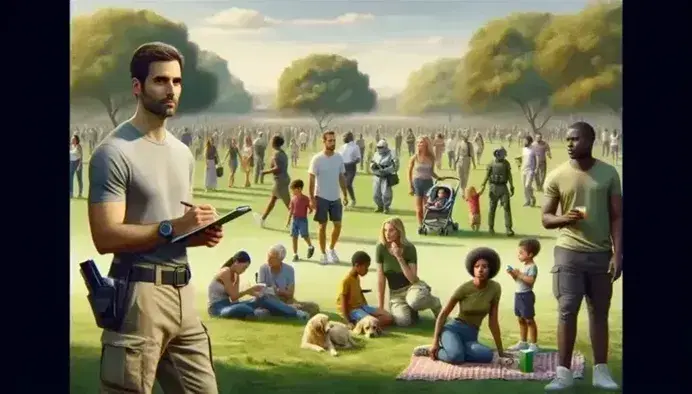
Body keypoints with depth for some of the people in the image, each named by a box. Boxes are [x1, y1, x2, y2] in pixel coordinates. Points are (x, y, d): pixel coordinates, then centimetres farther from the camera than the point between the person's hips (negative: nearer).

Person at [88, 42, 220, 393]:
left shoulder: (183, 153, 18)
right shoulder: (114, 152, -11)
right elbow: (106, 237, -18)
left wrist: (201, 234, 4)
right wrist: (173, 227, -22)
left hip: (183, 292, 8)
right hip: (139, 294, -8)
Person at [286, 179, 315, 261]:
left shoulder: (305, 199, -8)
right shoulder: (293, 199, 5)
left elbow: (310, 208, -5)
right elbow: (291, 210, 12)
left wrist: (310, 210, -29)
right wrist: (289, 220, 13)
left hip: (303, 220, -4)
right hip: (294, 220, 4)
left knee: (304, 235, -10)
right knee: (294, 236, 3)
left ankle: (310, 247, 21)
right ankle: (295, 254, 11)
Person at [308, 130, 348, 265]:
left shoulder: (339, 158, 1)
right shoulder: (317, 159, -12)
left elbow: (342, 177, 10)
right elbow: (311, 180, -10)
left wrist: (345, 195, 9)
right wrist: (311, 199, -14)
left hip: (335, 198, 4)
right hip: (321, 197, -4)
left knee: (338, 225, 7)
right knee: (322, 225, 4)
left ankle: (331, 249, 27)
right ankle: (323, 254, 13)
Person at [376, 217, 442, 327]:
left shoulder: (409, 248, -14)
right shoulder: (380, 248, -10)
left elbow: (413, 279, -20)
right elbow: (381, 280, -7)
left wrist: (399, 257, -27)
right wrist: (380, 308, -8)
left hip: (412, 287, -1)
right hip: (395, 293, 2)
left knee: (415, 300, -40)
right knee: (403, 321, -29)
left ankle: (434, 303, -2)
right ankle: (411, 310, 10)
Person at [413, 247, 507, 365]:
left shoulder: (495, 288, -3)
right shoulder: (464, 288, -12)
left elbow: (493, 321, 3)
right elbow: (443, 314, -5)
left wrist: (500, 351, 4)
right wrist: (435, 342, -13)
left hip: (471, 337, 5)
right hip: (453, 330, -5)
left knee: (488, 355, -32)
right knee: (456, 357, -40)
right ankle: (432, 349, -6)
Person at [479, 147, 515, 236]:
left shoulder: (506, 163, 6)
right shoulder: (492, 164, 1)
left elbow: (509, 175, 10)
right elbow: (487, 175, 1)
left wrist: (512, 187, 7)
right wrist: (483, 186, -9)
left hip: (503, 187, 1)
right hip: (494, 187, -1)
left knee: (507, 207, -9)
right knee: (492, 208, 5)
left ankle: (509, 229, -12)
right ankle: (490, 227, 17)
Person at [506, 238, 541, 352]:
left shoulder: (532, 267, -15)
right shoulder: (523, 265, 13)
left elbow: (531, 280, -27)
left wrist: (519, 274, -24)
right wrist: (513, 274, 0)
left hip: (526, 295, -9)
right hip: (518, 294, 9)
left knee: (529, 320, -4)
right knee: (521, 320, 16)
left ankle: (533, 344, 1)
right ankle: (522, 342, 25)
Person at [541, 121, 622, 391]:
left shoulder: (609, 173, 1)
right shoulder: (557, 176, -2)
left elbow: (617, 217, 2)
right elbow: (545, 218, 2)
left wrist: (618, 254, -7)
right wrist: (564, 219, -20)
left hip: (602, 253, 1)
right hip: (569, 252, -1)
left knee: (599, 313, 7)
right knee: (567, 311, -4)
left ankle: (601, 371, 14)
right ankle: (564, 372, 0)